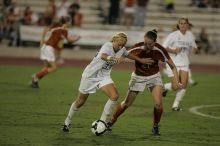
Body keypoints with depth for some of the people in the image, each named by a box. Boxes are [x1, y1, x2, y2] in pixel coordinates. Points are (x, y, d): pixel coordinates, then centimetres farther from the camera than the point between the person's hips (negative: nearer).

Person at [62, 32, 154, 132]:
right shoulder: (107, 46, -28)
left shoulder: (121, 49, -7)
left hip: (104, 76, 5)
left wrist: (141, 60, 20)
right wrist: (115, 59, -69)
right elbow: (103, 56, -51)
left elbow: (128, 54, 18)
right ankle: (67, 122, 31)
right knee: (80, 101, 7)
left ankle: (102, 122, -8)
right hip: (90, 75, -5)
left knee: (114, 96, -20)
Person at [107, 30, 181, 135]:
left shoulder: (159, 50, -23)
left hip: (154, 77, 0)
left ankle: (155, 126, 7)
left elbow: (172, 66, -15)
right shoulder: (137, 48, -25)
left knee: (158, 104, -18)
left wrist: (176, 81, -25)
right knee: (127, 103, 4)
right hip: (138, 77, 0)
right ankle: (111, 122, 25)